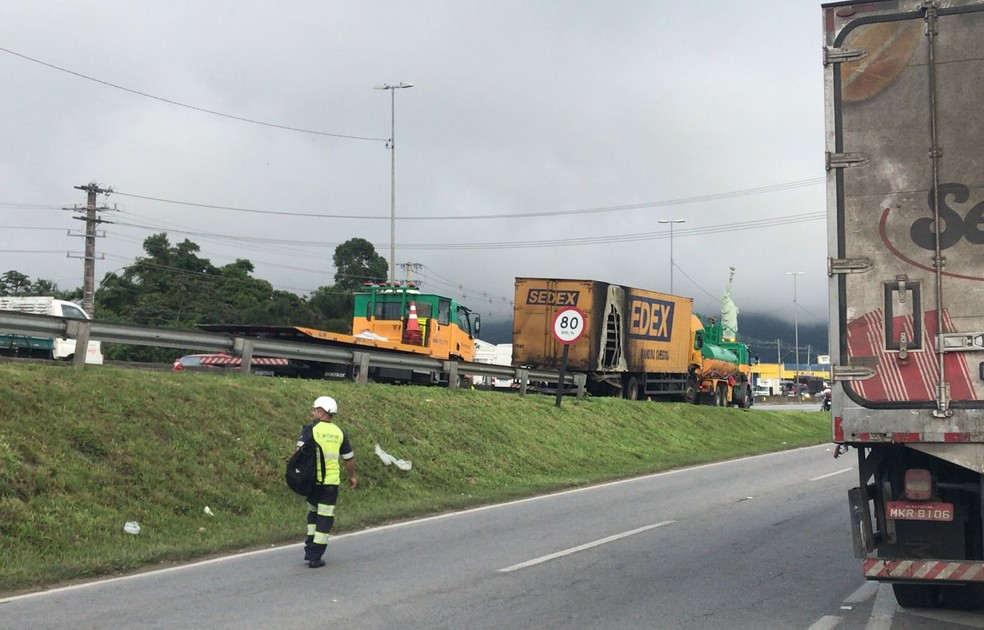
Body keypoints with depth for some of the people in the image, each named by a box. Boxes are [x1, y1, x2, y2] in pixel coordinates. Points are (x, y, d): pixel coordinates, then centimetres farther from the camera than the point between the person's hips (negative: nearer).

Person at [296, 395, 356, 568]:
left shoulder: (310, 429, -3)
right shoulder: (340, 433, 6)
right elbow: (349, 458, 13)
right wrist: (352, 476, 27)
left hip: (312, 480, 0)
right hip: (331, 482, 0)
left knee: (313, 512, 20)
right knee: (325, 517, 4)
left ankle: (310, 550, 16)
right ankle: (315, 557, 3)